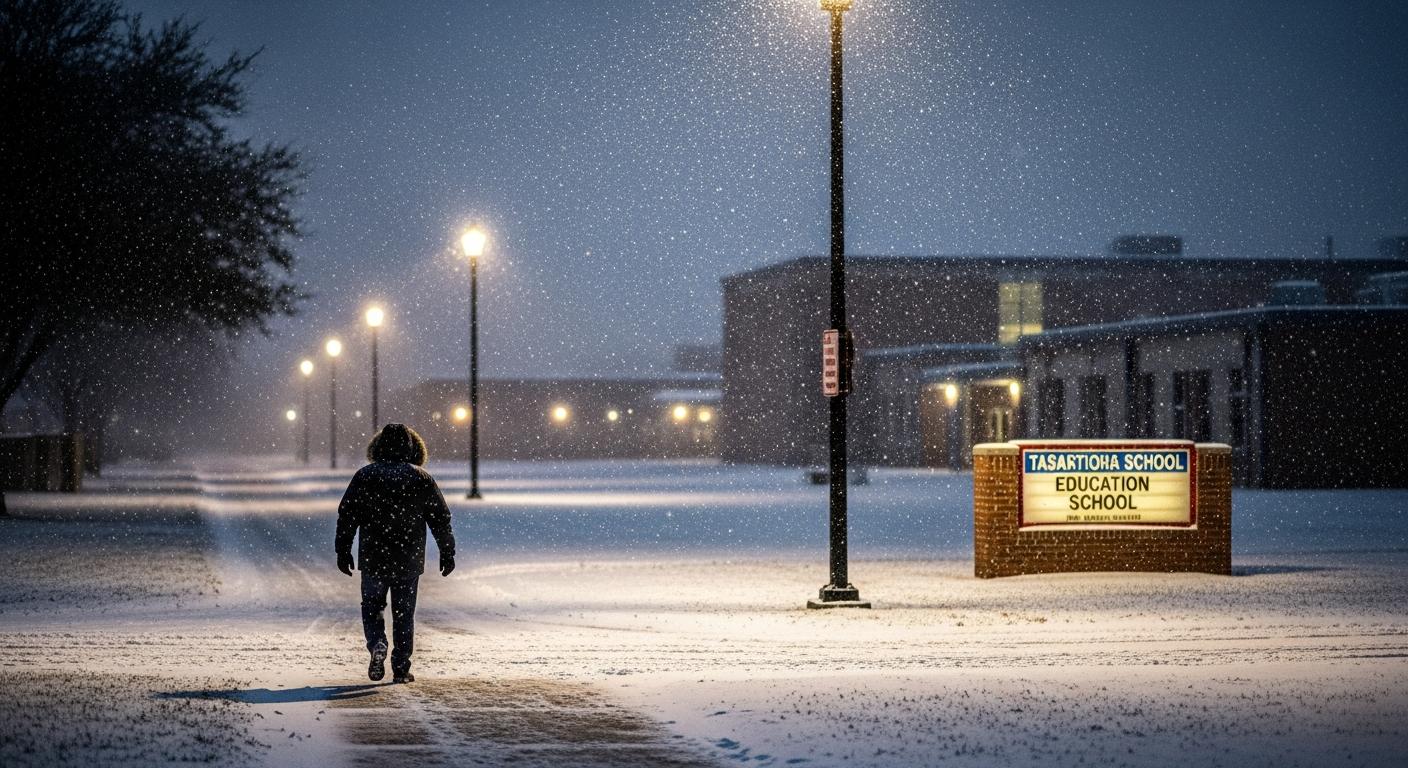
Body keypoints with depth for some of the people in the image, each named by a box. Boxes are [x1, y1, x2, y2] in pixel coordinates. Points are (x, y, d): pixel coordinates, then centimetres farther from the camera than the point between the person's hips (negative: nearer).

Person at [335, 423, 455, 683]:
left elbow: (346, 516, 0)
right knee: (404, 614, 8)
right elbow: (441, 519, 4)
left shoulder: (365, 476, 0)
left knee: (371, 607, 13)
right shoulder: (423, 479, 1)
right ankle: (401, 668, 6)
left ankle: (377, 643, -14)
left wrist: (343, 552, 7)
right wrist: (447, 553, 12)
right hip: (409, 561, 1)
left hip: (373, 559, 0)